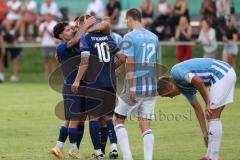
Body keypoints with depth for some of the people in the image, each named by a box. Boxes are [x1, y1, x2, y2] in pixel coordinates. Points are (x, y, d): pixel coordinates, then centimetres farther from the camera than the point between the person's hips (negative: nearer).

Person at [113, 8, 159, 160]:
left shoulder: (129, 37, -8)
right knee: (145, 124, 6)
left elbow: (130, 63, -14)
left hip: (136, 86, -5)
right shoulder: (154, 37, 11)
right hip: (151, 86, 5)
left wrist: (131, 88, -16)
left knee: (118, 120, 9)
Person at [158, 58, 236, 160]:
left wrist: (207, 104, -14)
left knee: (213, 116, -5)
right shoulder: (183, 86, 18)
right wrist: (205, 132, 17)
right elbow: (197, 108, 19)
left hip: (222, 74, -10)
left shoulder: (176, 72, -8)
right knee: (212, 116, 13)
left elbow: (199, 81, -22)